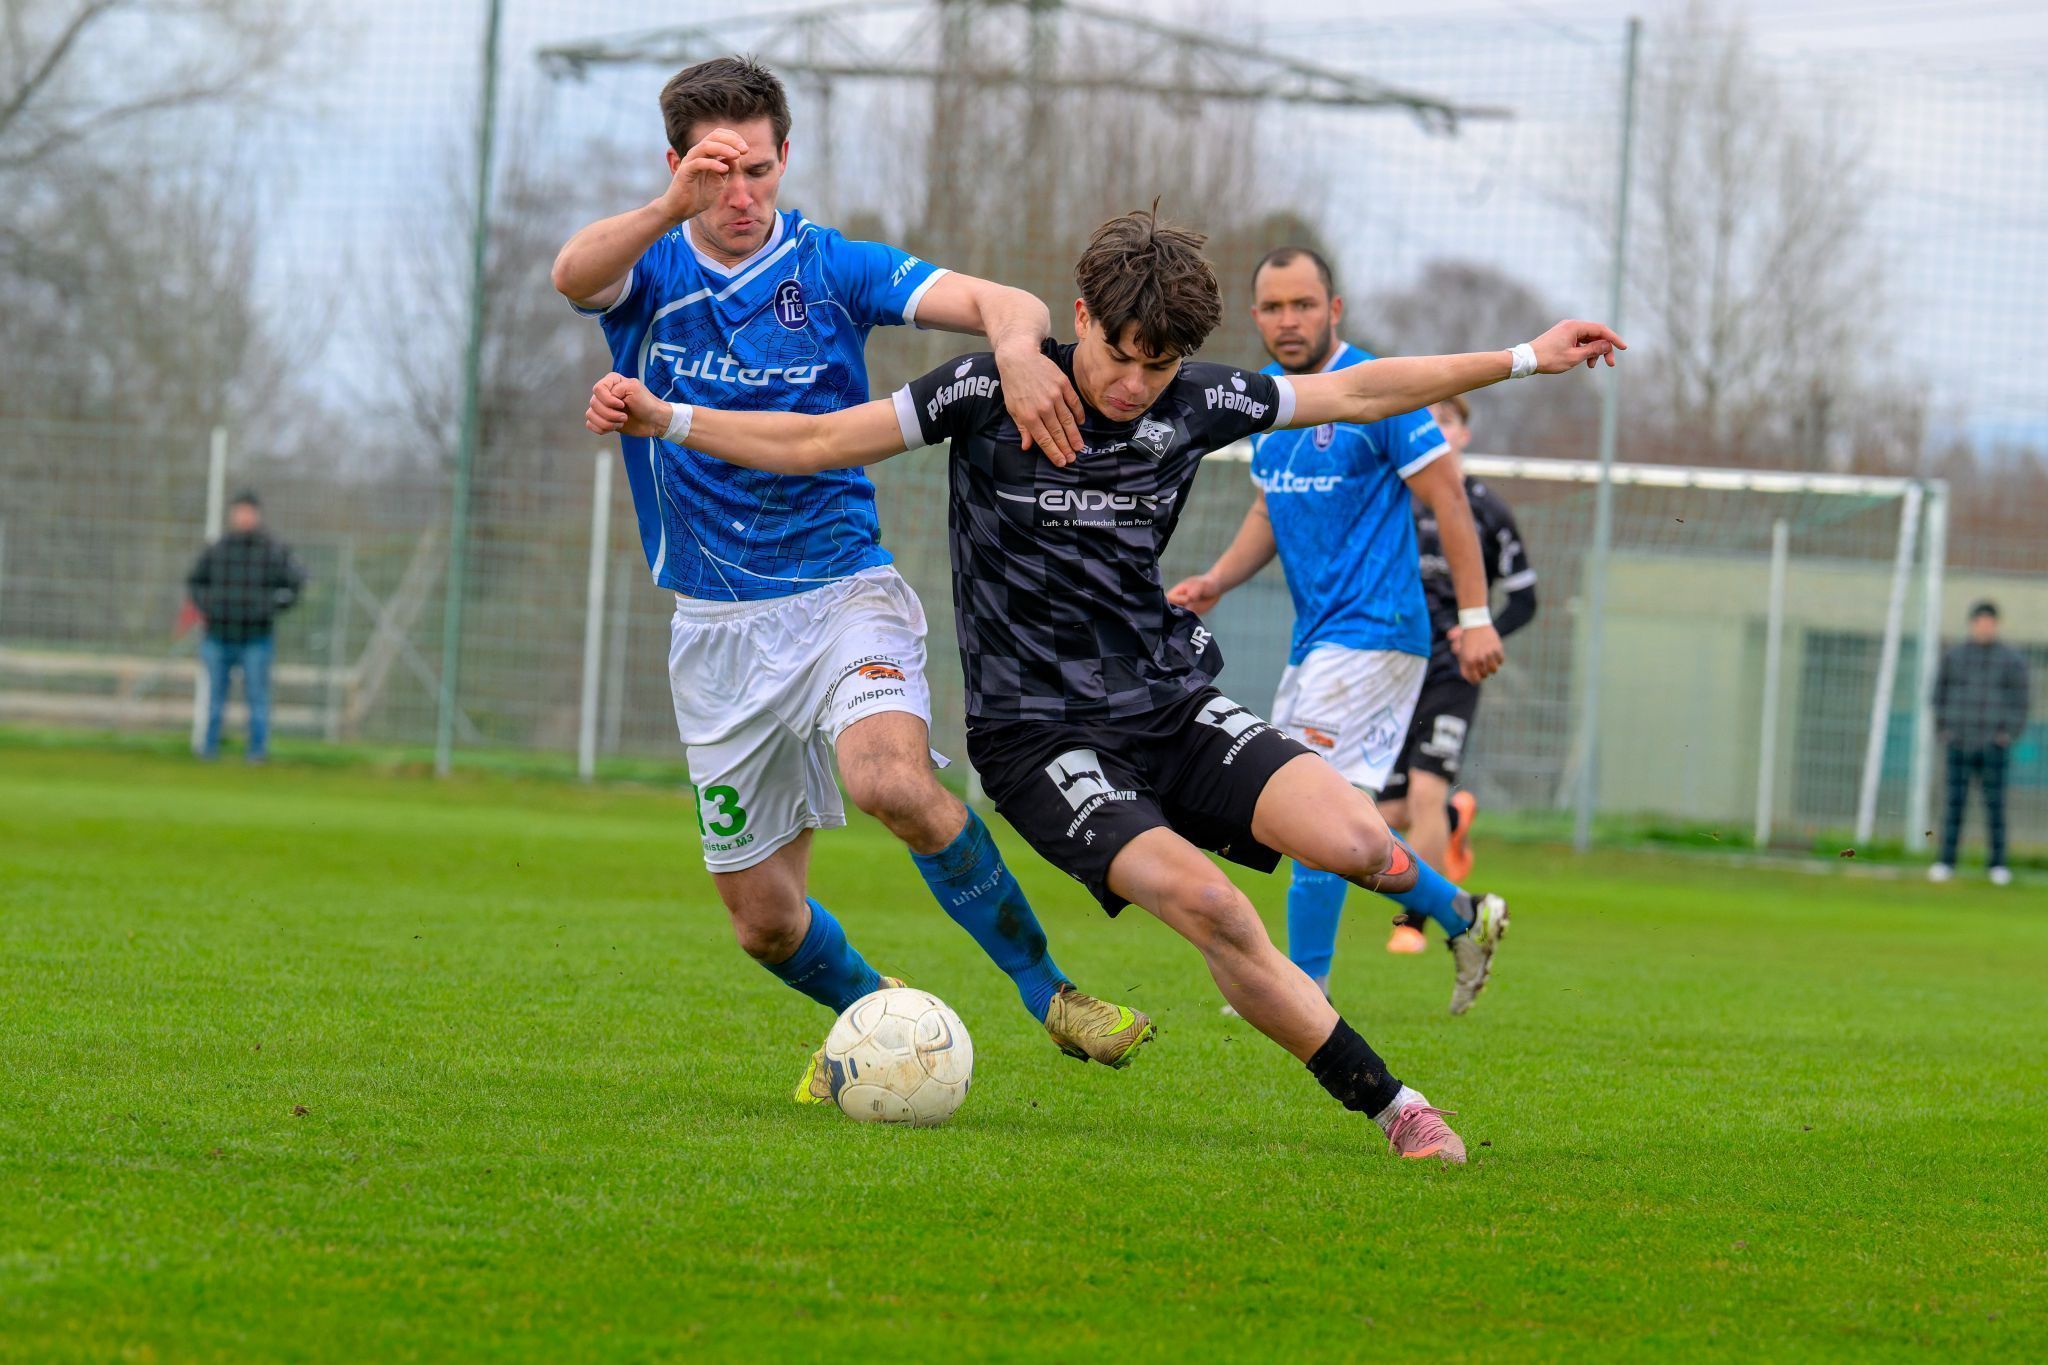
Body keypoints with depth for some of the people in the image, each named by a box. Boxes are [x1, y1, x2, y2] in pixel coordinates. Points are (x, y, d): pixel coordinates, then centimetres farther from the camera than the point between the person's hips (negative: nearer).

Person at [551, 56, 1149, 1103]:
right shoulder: (651, 271, 0)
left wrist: (1020, 347, -41)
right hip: (717, 625, 2)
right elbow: (574, 276, -25)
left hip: (843, 593, -2)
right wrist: (671, 210, -45)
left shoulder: (832, 269, -2)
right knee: (762, 918, 6)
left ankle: (1047, 991, -19)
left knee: (892, 781, -33)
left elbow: (993, 301, -15)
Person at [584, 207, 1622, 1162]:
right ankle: (1391, 1108, -18)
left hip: (1173, 703, 4)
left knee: (1355, 839, -22)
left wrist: (1525, 360, 12)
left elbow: (1356, 393, 11)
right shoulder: (994, 392, -9)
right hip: (1037, 731, -4)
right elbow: (813, 443, -7)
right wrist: (662, 417, -18)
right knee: (1205, 903, -28)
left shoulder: (1195, 405, 0)